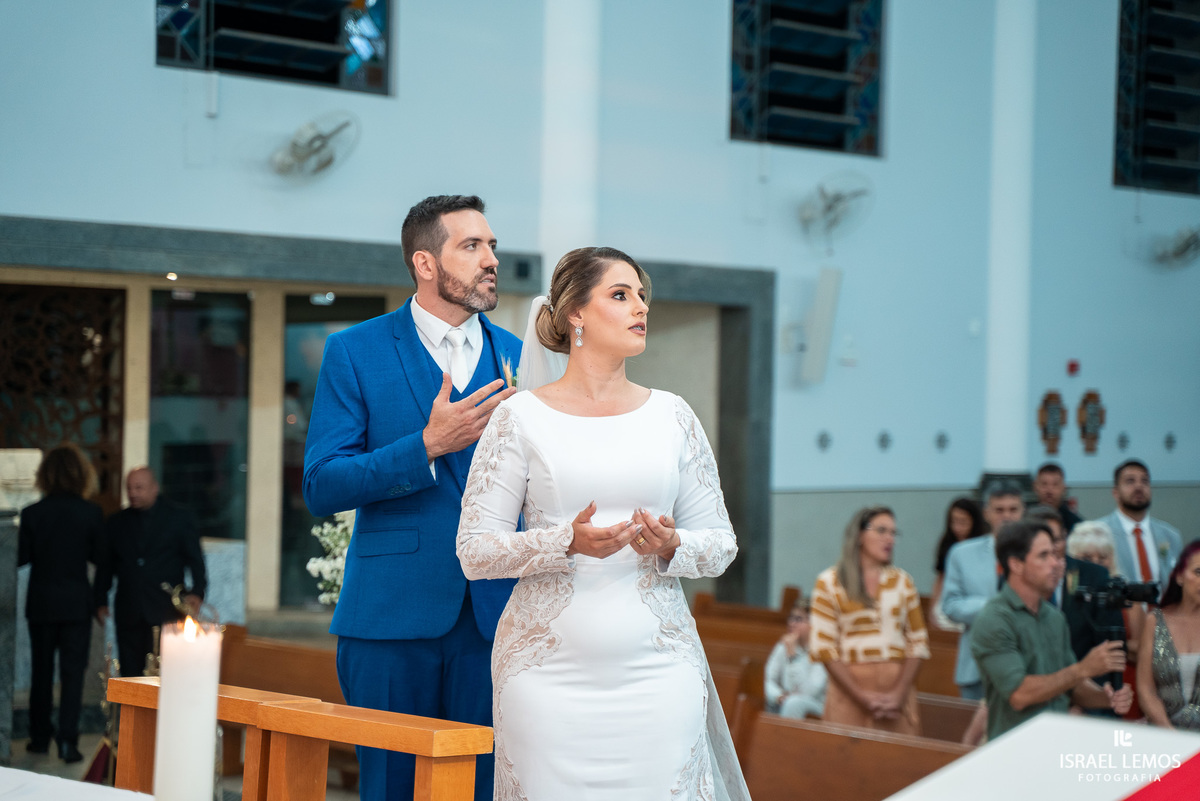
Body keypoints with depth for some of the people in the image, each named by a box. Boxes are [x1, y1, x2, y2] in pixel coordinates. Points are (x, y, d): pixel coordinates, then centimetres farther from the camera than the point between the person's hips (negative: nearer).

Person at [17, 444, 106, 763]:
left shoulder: (32, 513, -9)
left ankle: (40, 737, 21)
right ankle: (68, 740, -5)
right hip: (77, 601, -1)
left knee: (41, 669, 14)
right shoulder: (91, 513, -9)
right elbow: (99, 556, -1)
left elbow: (21, 557, -3)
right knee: (73, 670, 3)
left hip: (42, 601, 1)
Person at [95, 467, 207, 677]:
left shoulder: (178, 517, 6)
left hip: (165, 613, -3)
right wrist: (101, 602, 6)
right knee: (130, 675, 1)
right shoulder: (116, 523, 14)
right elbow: (106, 566, 17)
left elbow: (195, 559, 3)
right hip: (128, 615, 3)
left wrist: (197, 591, -13)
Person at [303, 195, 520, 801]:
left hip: (495, 616, 3)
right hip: (394, 615, -2)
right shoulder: (354, 353, 1)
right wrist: (428, 445, -17)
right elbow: (320, 487, -6)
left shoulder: (518, 359, 11)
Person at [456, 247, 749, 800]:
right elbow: (474, 550, -3)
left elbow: (721, 544, 11)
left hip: (657, 670, 2)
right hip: (549, 670, -2)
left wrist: (670, 546, -11)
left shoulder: (672, 416, 9)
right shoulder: (521, 418, 0)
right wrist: (567, 542, -18)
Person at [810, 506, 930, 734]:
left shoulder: (903, 581, 13)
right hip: (849, 689, -2)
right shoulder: (829, 582, 3)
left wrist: (899, 693, -6)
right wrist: (862, 697, -10)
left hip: (897, 688, 2)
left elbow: (918, 642, 8)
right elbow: (823, 647, -3)